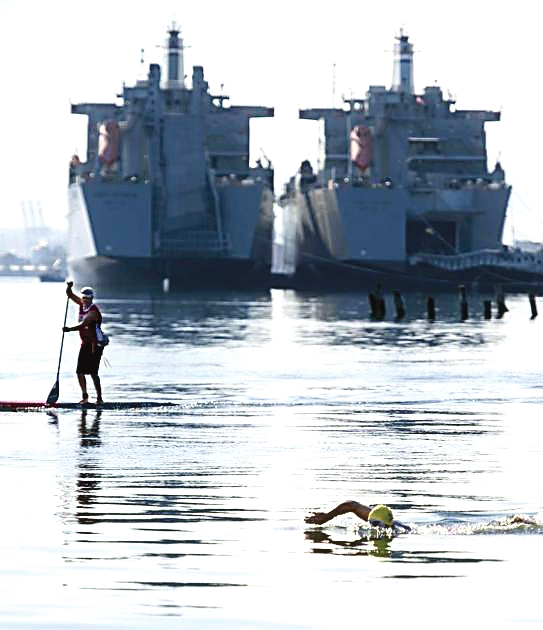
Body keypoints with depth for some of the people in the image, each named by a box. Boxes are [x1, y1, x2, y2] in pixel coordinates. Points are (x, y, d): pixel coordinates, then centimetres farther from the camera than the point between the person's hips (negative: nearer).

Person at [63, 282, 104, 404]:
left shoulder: (93, 311, -18)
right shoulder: (81, 304, 6)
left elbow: (83, 324, -31)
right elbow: (70, 295, 9)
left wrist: (70, 329, -45)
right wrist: (69, 287, -13)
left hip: (95, 345, -8)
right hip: (85, 344, 8)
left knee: (93, 372, -10)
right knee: (80, 371, 5)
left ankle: (99, 398, -4)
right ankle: (84, 396, 18)